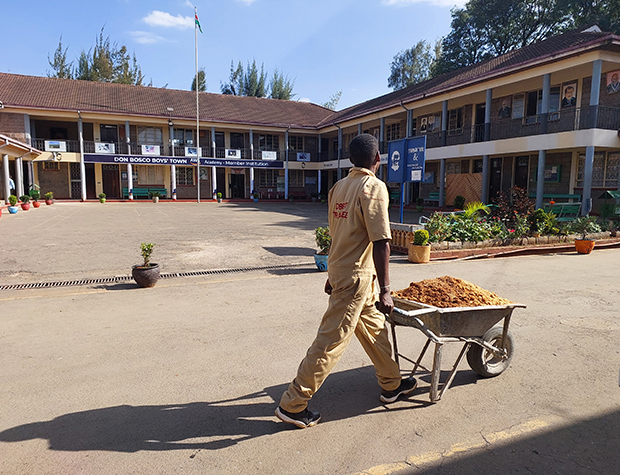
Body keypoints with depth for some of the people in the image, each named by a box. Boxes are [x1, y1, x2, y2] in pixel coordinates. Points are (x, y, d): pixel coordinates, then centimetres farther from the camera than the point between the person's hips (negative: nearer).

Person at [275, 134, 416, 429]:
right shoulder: (374, 187, -15)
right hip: (357, 277, -9)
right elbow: (380, 242, -20)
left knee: (375, 327, 22)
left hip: (339, 270, 9)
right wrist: (385, 290, -17)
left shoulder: (339, 187, 9)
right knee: (332, 341, -1)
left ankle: (392, 384, 39)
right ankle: (293, 404, 10)